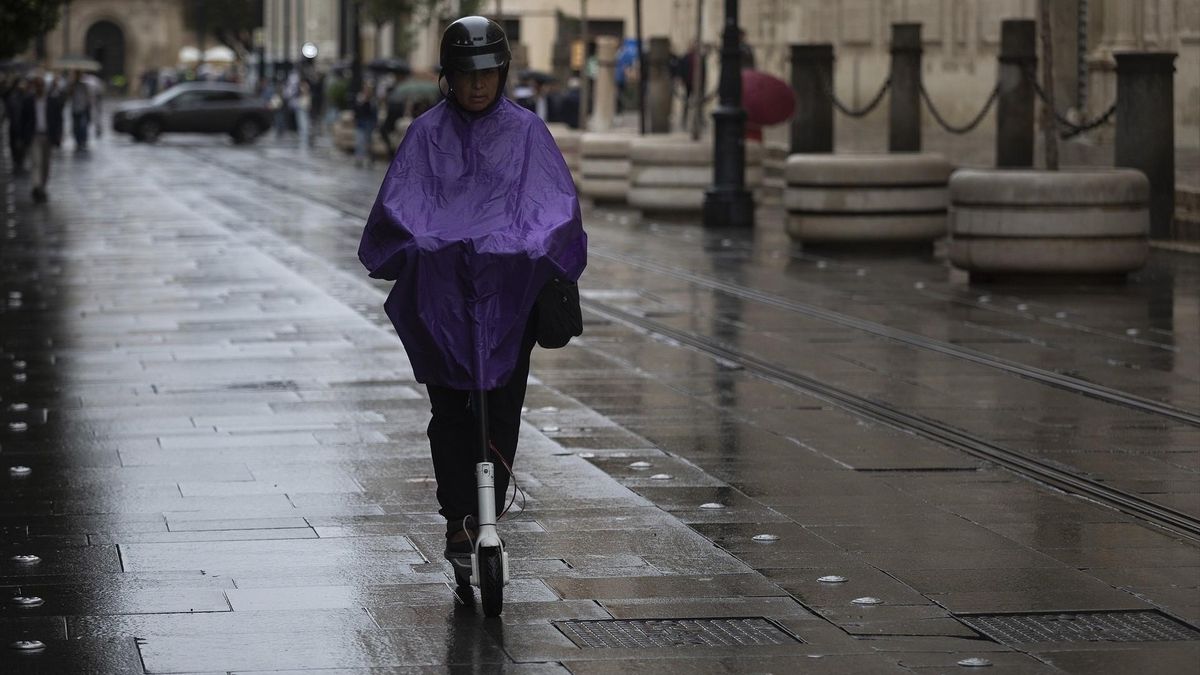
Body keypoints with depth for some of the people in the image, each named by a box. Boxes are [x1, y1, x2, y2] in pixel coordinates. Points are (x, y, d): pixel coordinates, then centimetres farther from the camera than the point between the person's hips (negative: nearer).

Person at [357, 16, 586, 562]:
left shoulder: (526, 132, 8)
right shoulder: (428, 133, 7)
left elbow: (556, 201, 2)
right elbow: (398, 202, 1)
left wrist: (538, 252, -15)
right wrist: (417, 247, -17)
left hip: (510, 288, 0)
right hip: (441, 291, 0)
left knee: (501, 408, -3)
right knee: (449, 410, -5)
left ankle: (485, 514, 6)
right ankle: (458, 519, -3)